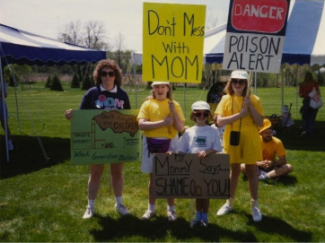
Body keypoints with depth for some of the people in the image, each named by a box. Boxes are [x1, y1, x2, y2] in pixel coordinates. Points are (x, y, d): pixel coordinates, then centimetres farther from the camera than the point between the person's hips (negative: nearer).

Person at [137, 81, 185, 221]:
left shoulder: (174, 105, 1)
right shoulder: (147, 104, -1)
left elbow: (180, 128, -5)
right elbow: (141, 124, -14)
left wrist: (173, 111, -16)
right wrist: (163, 122, -19)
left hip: (170, 143, 0)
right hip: (151, 143, 0)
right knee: (153, 177, 11)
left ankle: (171, 209, 20)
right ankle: (151, 208, 23)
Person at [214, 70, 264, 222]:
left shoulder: (254, 99, -3)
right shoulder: (226, 99, -2)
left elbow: (260, 122, -9)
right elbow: (219, 122, -11)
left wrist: (250, 106, -18)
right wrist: (239, 114, -18)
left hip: (250, 140, -1)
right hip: (232, 139, 1)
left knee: (251, 171, 6)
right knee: (234, 171, 13)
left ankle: (255, 205, 19)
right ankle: (229, 203, 27)